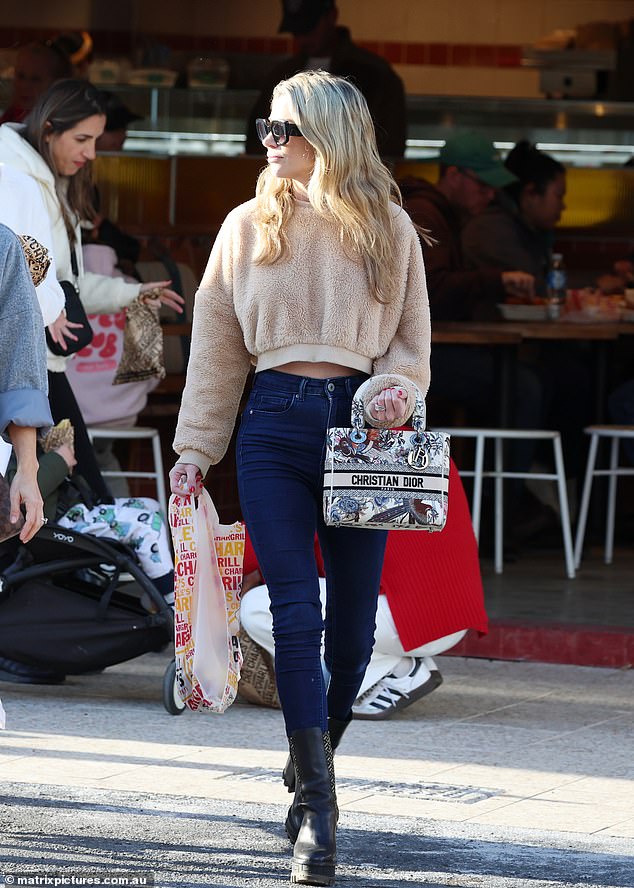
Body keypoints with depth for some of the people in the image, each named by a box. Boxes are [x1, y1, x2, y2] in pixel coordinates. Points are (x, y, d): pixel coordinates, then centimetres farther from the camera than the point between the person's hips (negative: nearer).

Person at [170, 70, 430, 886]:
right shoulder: (249, 227, 8)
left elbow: (411, 338, 11)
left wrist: (395, 388, -11)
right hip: (276, 427, 0)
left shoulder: (388, 229, 7)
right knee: (297, 614, -10)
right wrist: (195, 446, 6)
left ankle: (313, 761, 26)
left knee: (352, 621, 3)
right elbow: (216, 343, 11)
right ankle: (318, 808, -11)